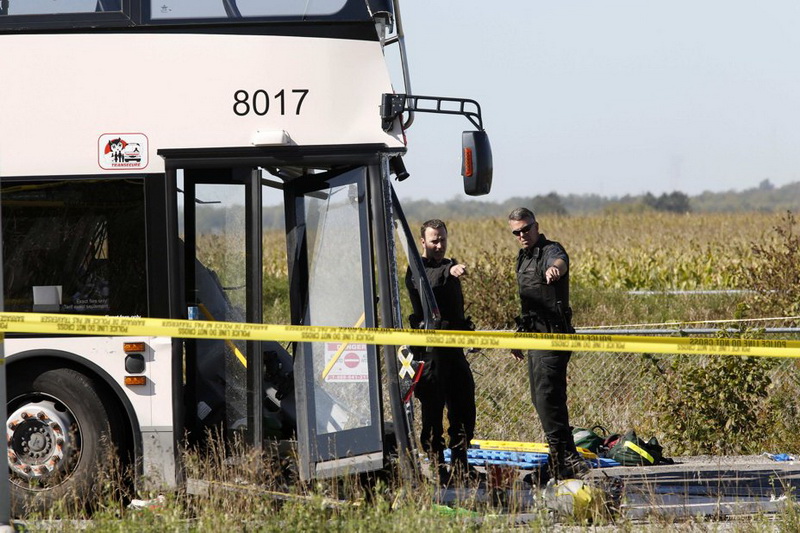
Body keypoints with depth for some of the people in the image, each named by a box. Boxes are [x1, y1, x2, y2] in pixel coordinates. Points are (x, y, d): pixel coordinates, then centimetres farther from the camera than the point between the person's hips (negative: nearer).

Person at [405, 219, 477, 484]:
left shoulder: (450, 266, 19)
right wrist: (450, 272, -51)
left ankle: (460, 465, 17)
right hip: (430, 349, -8)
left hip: (454, 349, 8)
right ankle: (438, 467, -4)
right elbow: (430, 283, -32)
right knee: (433, 409, -6)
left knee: (464, 408, 8)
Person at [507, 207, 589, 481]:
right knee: (541, 398, 11)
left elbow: (560, 262, -38)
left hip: (553, 335, -10)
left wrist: (555, 268, -62)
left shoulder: (550, 251, -11)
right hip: (535, 336, 10)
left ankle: (566, 458, -21)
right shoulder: (524, 258, 19)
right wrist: (520, 335, 31)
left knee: (548, 396, -18)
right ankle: (561, 460, 17)